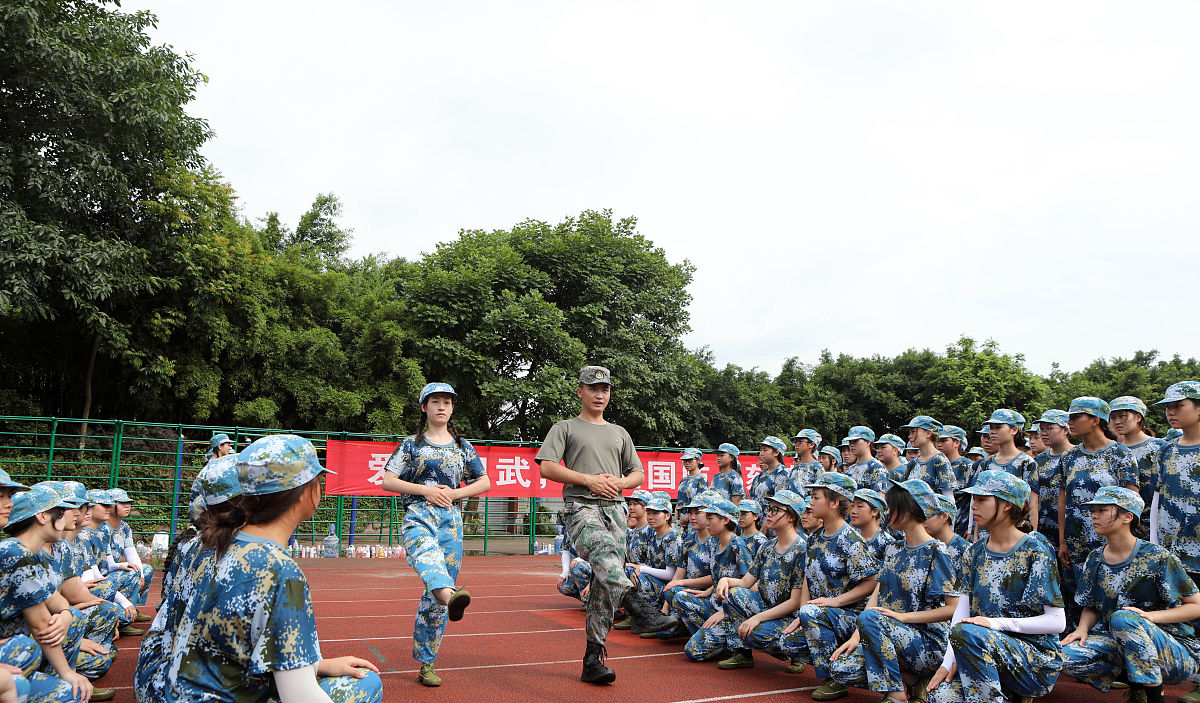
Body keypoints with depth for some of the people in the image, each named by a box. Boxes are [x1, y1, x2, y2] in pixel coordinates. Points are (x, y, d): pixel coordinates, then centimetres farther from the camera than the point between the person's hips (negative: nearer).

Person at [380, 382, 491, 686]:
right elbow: (388, 481, 4)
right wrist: (426, 490, -8)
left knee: (434, 597, 0)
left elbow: (484, 482, 15)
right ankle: (450, 594, -70)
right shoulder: (411, 444, 11)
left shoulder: (462, 445, 17)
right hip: (418, 516, -3)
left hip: (451, 520, 3)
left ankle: (426, 662, 11)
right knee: (426, 553, -39)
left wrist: (453, 494, 0)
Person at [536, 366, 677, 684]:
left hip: (615, 509, 4)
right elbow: (547, 467, -1)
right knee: (604, 552, -35)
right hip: (580, 506, -4)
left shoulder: (619, 432, 26)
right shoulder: (565, 428, 12)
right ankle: (638, 609, -53)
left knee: (605, 582, -4)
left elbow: (638, 474, 25)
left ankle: (592, 660, 0)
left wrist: (619, 482, 1)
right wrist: (589, 480, -9)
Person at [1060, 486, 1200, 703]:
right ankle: (1135, 682, 1)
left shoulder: (1157, 559, -10)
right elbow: (1091, 608, 12)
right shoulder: (1095, 560, 5)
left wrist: (1150, 616, -23)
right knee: (1067, 656, -23)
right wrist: (1082, 629, -10)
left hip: (1176, 652, -5)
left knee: (1122, 618, -36)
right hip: (1117, 644, 5)